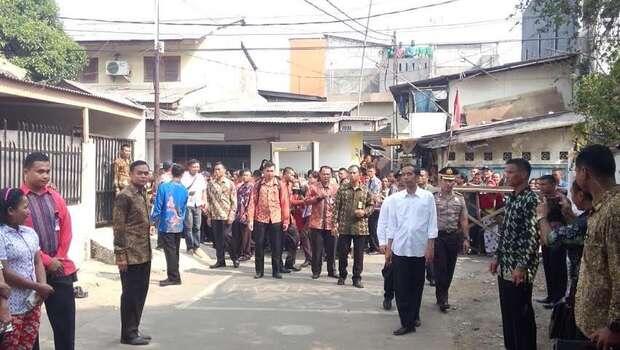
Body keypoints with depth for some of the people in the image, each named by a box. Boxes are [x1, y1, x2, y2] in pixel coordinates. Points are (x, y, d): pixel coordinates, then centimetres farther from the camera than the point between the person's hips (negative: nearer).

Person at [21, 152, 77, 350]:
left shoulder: (55, 197, 7)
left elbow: (66, 230, 9)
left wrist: (58, 259, -3)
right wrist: (47, 261, -13)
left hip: (60, 269, 4)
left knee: (65, 320, 9)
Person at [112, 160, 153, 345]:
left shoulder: (143, 194, 13)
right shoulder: (124, 196, -13)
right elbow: (118, 227, -16)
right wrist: (120, 254, -18)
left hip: (144, 254, 8)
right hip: (131, 255, -8)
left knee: (141, 292, 13)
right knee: (130, 294, 0)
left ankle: (134, 329, 25)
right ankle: (128, 333, 12)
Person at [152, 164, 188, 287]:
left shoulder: (164, 187, -11)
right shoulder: (184, 190, 2)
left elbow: (158, 207, -10)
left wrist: (154, 220, 0)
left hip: (166, 225, -5)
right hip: (179, 226, 5)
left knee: (170, 251, 0)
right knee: (175, 251, 13)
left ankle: (174, 277, 3)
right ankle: (174, 276, 21)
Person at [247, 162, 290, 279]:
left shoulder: (281, 185, 3)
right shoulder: (258, 185, 4)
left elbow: (285, 203, 2)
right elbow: (253, 202, 1)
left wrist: (286, 220, -2)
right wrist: (250, 220, -5)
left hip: (276, 219, 0)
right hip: (260, 219, 0)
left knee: (276, 246, 4)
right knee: (259, 245, 6)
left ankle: (276, 270, 15)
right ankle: (259, 270, 17)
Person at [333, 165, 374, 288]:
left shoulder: (365, 190, 4)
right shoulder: (342, 189, 2)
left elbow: (371, 205, 9)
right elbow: (336, 206, 1)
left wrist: (364, 212, -11)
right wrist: (334, 222, -5)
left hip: (360, 227, 0)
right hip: (344, 226, 0)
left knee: (359, 254, 5)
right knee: (342, 252, 7)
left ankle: (357, 278, 16)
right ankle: (342, 276, 23)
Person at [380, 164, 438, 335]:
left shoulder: (427, 197, -2)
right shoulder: (395, 198, 3)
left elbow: (432, 224, -2)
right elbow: (391, 225, 6)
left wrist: (430, 248, -6)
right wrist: (388, 248, 4)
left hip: (420, 249, -1)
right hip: (400, 249, 1)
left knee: (417, 286, 11)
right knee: (401, 287, 0)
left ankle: (414, 316, 29)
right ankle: (407, 322, 7)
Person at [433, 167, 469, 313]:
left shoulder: (460, 198, 6)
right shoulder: (433, 198, -5)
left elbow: (464, 220, 9)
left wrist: (466, 238, 5)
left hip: (454, 237, 4)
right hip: (438, 236, -4)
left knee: (450, 269, 10)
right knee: (440, 268, -4)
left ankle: (442, 295, 25)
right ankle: (442, 299, 6)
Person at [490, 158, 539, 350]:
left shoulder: (531, 199, -15)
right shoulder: (510, 198, 12)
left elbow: (533, 236, -20)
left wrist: (522, 266, -22)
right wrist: (497, 257, 18)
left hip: (519, 268, -9)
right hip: (505, 266, 9)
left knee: (522, 313, 0)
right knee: (507, 311, 15)